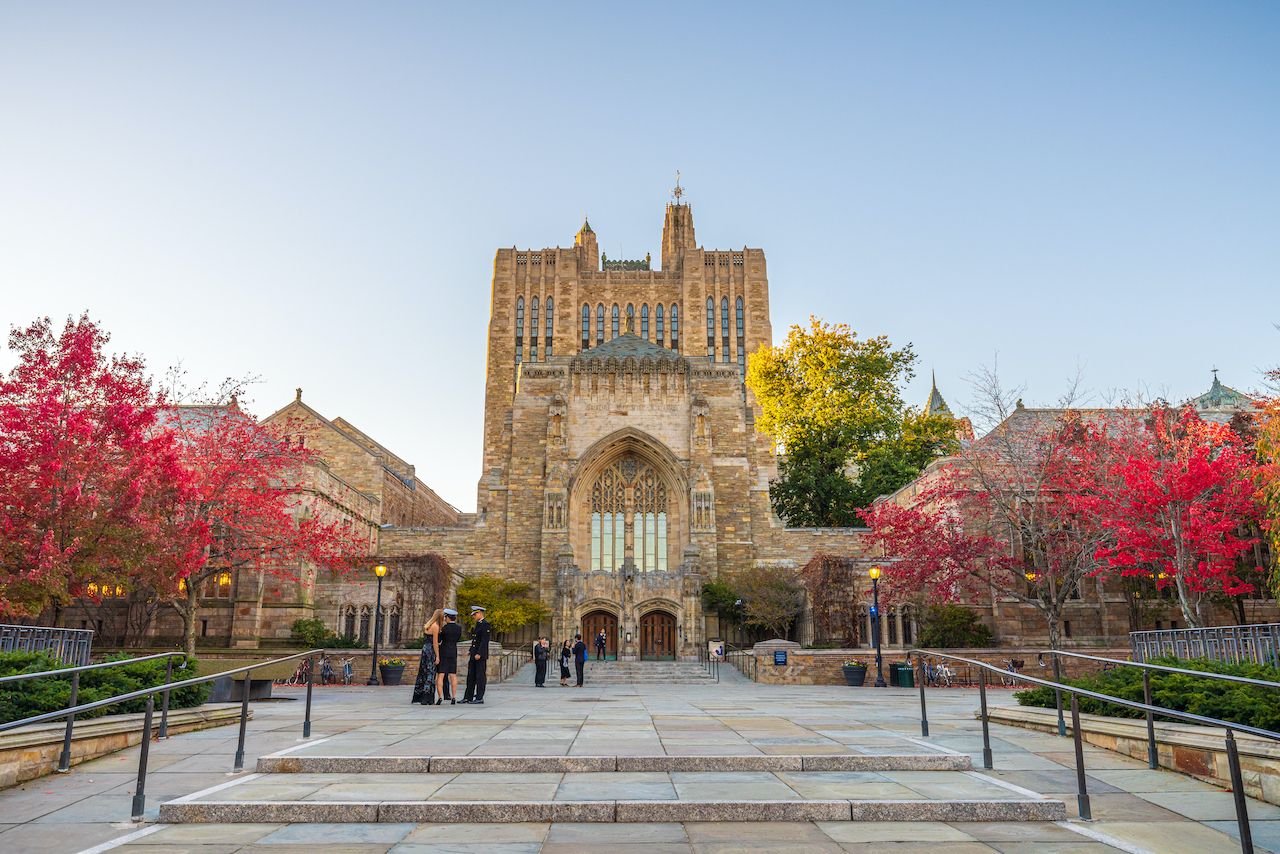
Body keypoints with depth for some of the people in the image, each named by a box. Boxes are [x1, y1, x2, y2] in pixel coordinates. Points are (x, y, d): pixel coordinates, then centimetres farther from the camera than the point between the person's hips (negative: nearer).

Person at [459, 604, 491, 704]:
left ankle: (480, 698, 0)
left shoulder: (485, 624, -11)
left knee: (480, 677, -4)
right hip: (474, 655, 10)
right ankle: (468, 697, 15)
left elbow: (485, 640, -18)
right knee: (471, 676, 10)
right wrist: (471, 652, 15)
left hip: (481, 655, -10)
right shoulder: (478, 624, 18)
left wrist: (479, 654, -22)